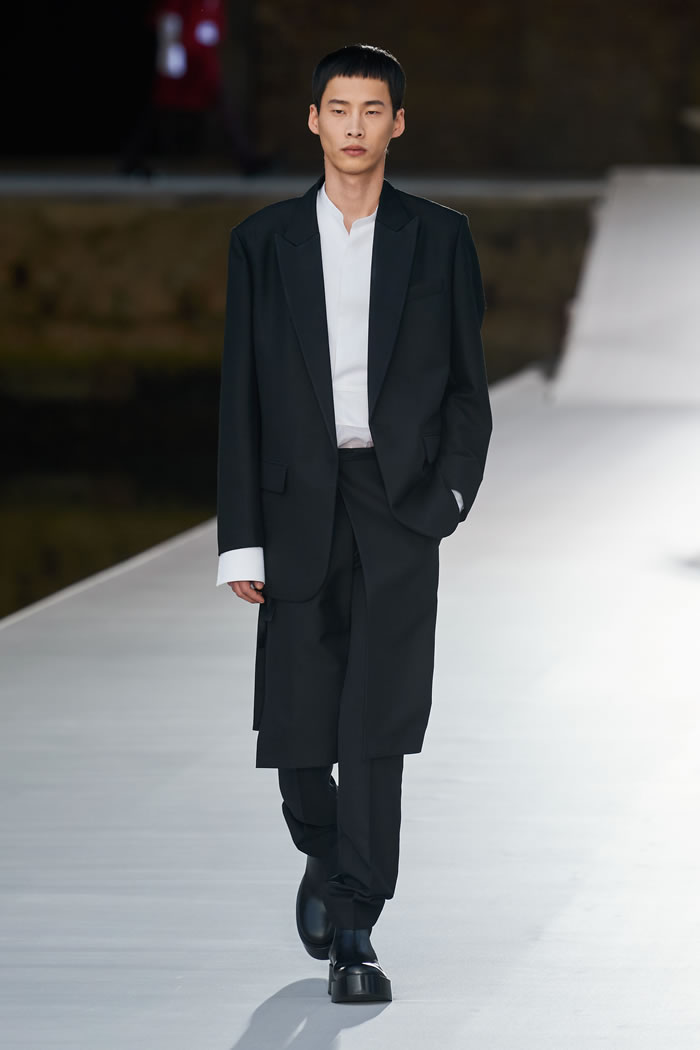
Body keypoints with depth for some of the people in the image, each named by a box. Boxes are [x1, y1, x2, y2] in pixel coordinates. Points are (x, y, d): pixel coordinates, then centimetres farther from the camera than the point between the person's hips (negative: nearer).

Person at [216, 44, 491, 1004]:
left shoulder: (440, 238, 5)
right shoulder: (263, 242, 6)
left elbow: (467, 384, 9)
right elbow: (241, 396, 4)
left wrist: (450, 493, -5)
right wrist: (241, 540, 0)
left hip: (400, 502, -1)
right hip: (300, 508, 1)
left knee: (378, 724, -8)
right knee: (297, 730, 2)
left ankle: (354, 936, -5)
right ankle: (326, 857, 33)